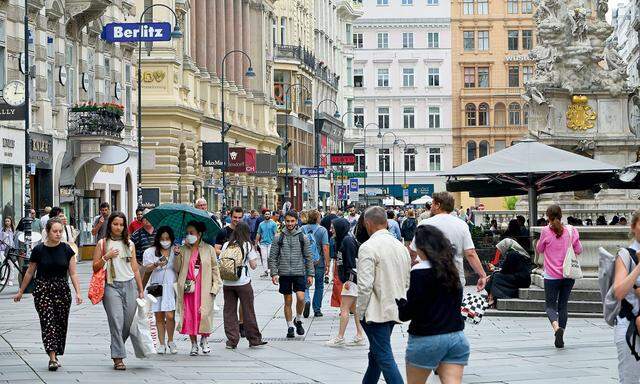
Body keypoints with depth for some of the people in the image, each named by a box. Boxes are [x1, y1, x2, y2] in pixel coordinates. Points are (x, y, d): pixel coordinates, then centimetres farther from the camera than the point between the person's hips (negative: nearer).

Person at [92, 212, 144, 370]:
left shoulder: (129, 244, 14)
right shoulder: (102, 244, 6)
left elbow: (135, 269, 15)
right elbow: (95, 268, 5)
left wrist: (141, 290, 12)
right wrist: (106, 257, -12)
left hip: (130, 285, 3)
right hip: (112, 286, -3)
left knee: (128, 323, 1)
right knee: (116, 321, -12)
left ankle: (116, 349, 23)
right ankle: (118, 358, -12)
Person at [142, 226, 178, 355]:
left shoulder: (176, 251, 8)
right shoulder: (150, 252, 6)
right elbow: (147, 268, -4)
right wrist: (156, 264, -23)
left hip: (171, 286, -1)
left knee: (170, 315, -11)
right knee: (159, 317, 3)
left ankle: (170, 341, 9)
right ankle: (162, 343, 12)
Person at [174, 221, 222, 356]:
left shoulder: (209, 249, 4)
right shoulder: (183, 250, 10)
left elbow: (215, 268, 5)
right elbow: (176, 269, 6)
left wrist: (215, 286, -2)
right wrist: (177, 255, -8)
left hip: (204, 288, -2)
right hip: (188, 288, 2)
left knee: (204, 314, -7)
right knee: (189, 315, 1)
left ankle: (204, 340, 17)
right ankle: (194, 344, 12)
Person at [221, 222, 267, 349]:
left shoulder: (226, 245, 4)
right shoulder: (248, 245, -4)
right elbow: (253, 266, -3)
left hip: (227, 282, 3)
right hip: (243, 283, -2)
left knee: (229, 311, 7)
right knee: (248, 311, 6)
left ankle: (232, 340, 6)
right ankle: (254, 339, 12)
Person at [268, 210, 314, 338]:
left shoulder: (302, 237, 3)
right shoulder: (279, 238, 3)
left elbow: (308, 257, 6)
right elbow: (273, 257, 4)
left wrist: (310, 274, 1)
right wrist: (274, 273, -5)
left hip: (299, 273, -1)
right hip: (284, 274, 1)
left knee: (300, 298, -15)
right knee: (288, 301, 5)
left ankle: (298, 320, 10)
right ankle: (290, 327, 15)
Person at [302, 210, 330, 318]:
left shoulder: (302, 229, 0)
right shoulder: (322, 230, -7)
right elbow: (325, 248, -13)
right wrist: (327, 264, -9)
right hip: (319, 263, -1)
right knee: (319, 286, 12)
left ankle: (306, 300, -20)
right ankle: (317, 310, 17)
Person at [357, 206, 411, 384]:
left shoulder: (368, 247, -15)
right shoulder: (401, 246, 10)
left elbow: (365, 285, -20)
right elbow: (407, 283, 15)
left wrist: (360, 312, -10)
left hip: (376, 312, -8)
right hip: (394, 311, 8)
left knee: (385, 358, -7)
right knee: (376, 354, 21)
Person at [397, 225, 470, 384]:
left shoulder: (420, 271, -12)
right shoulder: (451, 269, 8)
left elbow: (406, 313, -14)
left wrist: (398, 300, 5)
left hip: (427, 340, -5)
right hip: (457, 337, 5)